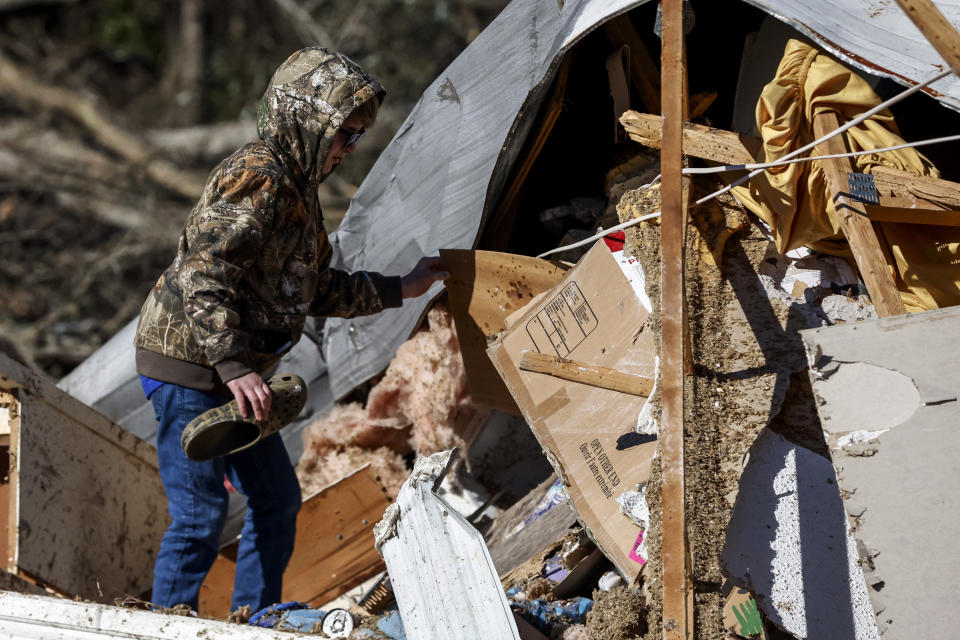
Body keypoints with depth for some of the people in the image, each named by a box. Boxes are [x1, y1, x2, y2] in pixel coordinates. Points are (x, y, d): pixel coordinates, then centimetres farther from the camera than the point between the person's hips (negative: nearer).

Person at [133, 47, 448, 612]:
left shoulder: (295, 184, 15)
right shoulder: (260, 178, -19)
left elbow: (314, 290, 22)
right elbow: (202, 275, -28)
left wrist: (400, 289, 19)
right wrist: (233, 367, -34)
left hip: (231, 372, 11)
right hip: (189, 365, -11)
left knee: (277, 500, 15)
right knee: (202, 514, -8)